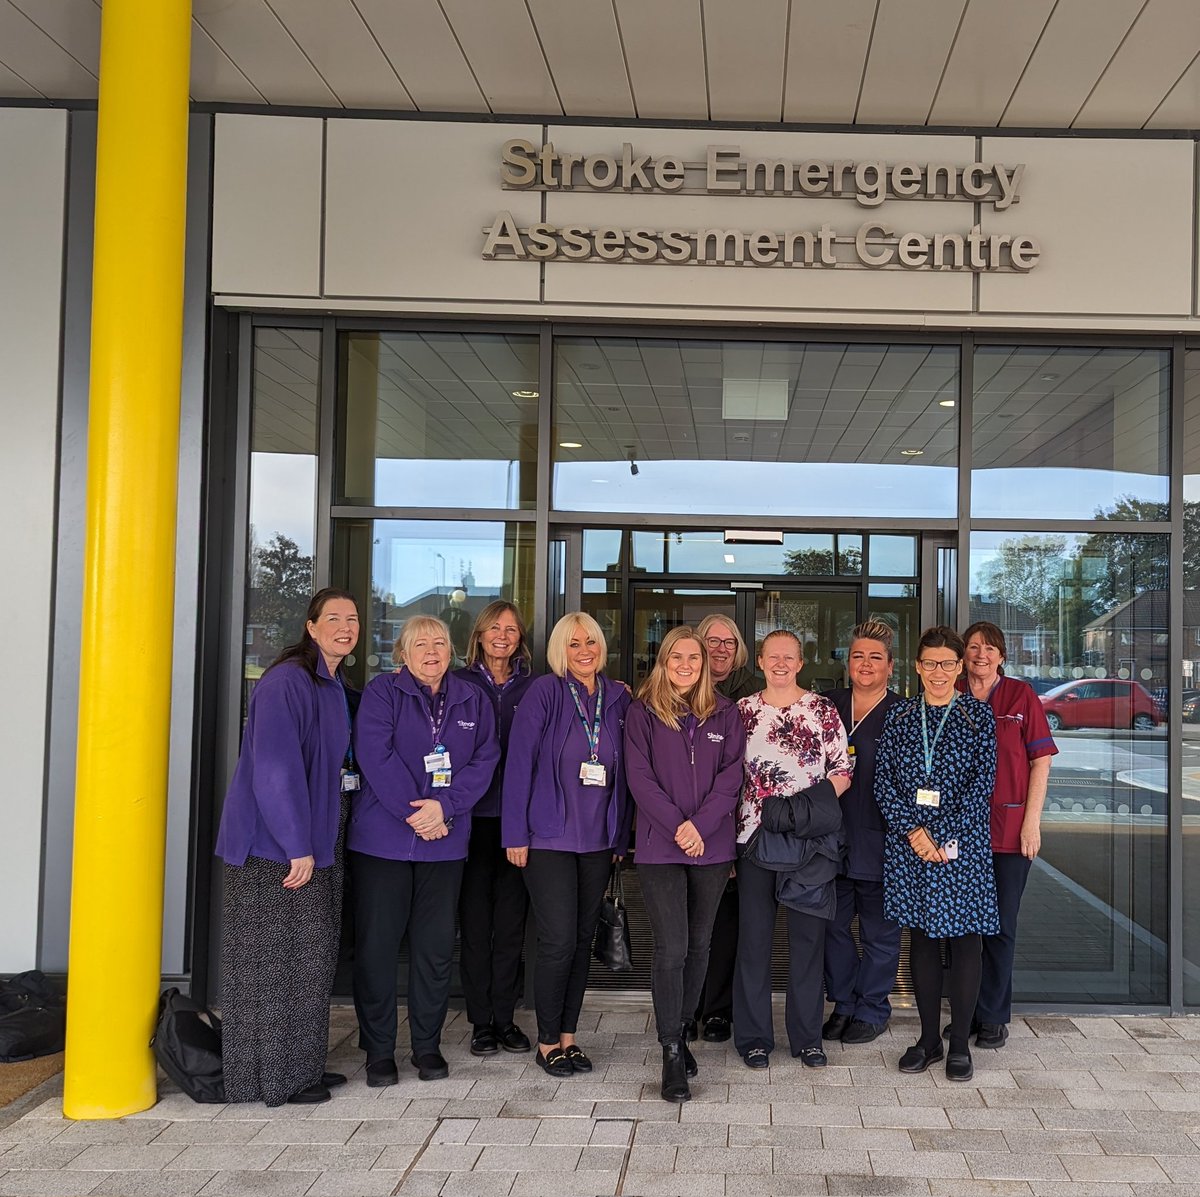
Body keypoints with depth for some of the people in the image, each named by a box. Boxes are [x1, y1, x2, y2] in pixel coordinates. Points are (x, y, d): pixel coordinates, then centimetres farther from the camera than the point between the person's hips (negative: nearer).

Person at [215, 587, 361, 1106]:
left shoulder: (336, 688, 14)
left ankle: (303, 1064, 26)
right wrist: (297, 845, -22)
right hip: (275, 847, -9)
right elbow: (275, 767, -22)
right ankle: (275, 1077, 10)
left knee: (311, 957, 15)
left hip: (313, 843, 10)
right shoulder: (287, 682, -16)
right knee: (278, 960, -1)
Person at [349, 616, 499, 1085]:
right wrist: (416, 813, -15)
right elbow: (375, 756, -11)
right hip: (382, 838, -3)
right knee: (376, 944, 1)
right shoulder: (382, 691, 0)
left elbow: (484, 760, 1)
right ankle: (379, 1050, 13)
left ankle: (428, 1045, 20)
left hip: (446, 842, 3)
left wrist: (444, 807, -14)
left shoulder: (472, 700, 10)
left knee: (436, 945, 7)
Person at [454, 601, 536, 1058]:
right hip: (473, 815, -1)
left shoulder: (532, 688, 8)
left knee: (512, 920, 6)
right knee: (475, 920, 3)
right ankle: (481, 1020, 13)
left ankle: (505, 1016, 17)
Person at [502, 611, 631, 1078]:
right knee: (559, 941, -5)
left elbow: (623, 771, 10)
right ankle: (547, 1041, 11)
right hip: (549, 838, -4)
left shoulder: (618, 698, 6)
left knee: (583, 939, 10)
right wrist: (516, 833, -10)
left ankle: (569, 1036, 23)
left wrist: (621, 835, 9)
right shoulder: (544, 693, -7)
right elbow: (519, 762, -8)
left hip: (598, 841, 5)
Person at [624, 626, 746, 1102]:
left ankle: (679, 1030, 27)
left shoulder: (724, 714, 8)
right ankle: (672, 1052, 2)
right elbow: (639, 776, -5)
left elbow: (731, 776, 2)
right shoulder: (643, 712, 1)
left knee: (698, 945, 10)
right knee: (671, 948, -7)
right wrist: (677, 824, -14)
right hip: (660, 846, -3)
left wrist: (701, 825, -11)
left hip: (712, 845, 3)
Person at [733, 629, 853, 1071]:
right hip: (754, 836, 1)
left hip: (810, 838, 0)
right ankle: (753, 1037, 16)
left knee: (808, 937, 6)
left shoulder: (823, 710, 3)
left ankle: (807, 1036, 19)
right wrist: (727, 833, -1)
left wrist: (809, 805, -11)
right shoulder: (742, 711, 6)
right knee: (754, 937, 4)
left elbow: (843, 770, 4)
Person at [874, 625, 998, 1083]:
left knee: (964, 939, 2)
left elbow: (982, 783, -6)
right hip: (907, 841, 2)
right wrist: (913, 830, -12)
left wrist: (944, 838, -13)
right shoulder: (899, 716, 7)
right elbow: (883, 782, 2)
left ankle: (959, 1044, 13)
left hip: (962, 843, -2)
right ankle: (928, 1038, 19)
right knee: (921, 938, 9)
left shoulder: (978, 715, 0)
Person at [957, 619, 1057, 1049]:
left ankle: (993, 1017, 16)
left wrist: (1032, 821, -7)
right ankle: (967, 1012, 20)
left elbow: (1040, 761, -1)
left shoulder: (1020, 696, 2)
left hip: (1009, 829, -2)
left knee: (1001, 927, 5)